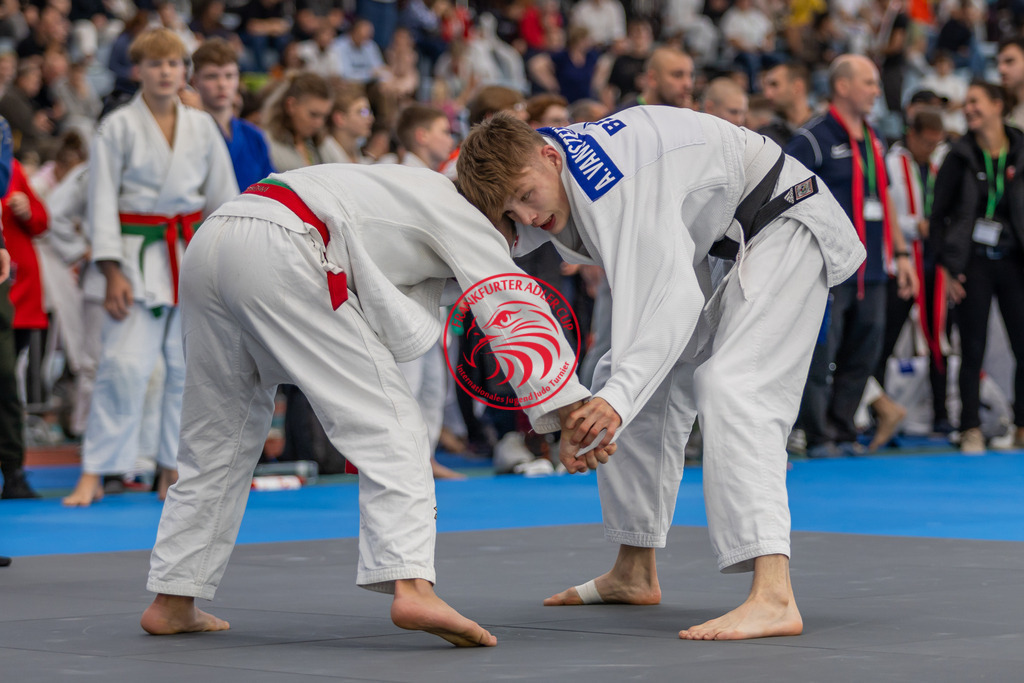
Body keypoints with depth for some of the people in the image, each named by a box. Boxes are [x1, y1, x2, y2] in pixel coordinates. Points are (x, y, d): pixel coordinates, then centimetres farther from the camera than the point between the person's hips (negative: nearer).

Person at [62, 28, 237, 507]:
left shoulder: (202, 127, 8)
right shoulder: (118, 127, -2)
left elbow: (224, 196, 12)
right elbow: (102, 201, -4)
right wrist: (112, 272, -10)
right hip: (138, 256, -4)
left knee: (189, 366, 4)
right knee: (124, 364, -12)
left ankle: (172, 474, 15)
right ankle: (93, 475, -5)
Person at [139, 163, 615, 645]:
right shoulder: (455, 207, 12)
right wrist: (574, 412, 0)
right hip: (276, 256, -9)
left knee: (221, 433, 20)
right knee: (385, 422, -7)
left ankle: (172, 602, 26)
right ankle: (412, 584, -22)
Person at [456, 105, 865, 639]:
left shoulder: (612, 185, -36)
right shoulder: (526, 169, -8)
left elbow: (669, 295, -46)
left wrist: (617, 400, -59)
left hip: (782, 224, -10)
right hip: (726, 243, 10)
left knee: (731, 385, -28)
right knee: (634, 380, 13)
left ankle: (774, 599, -41)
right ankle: (635, 572, 26)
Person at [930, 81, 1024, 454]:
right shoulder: (960, 157, 2)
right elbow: (938, 213, 5)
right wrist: (948, 266, -3)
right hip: (973, 265, -1)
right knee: (973, 350, 0)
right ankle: (971, 431, 5)